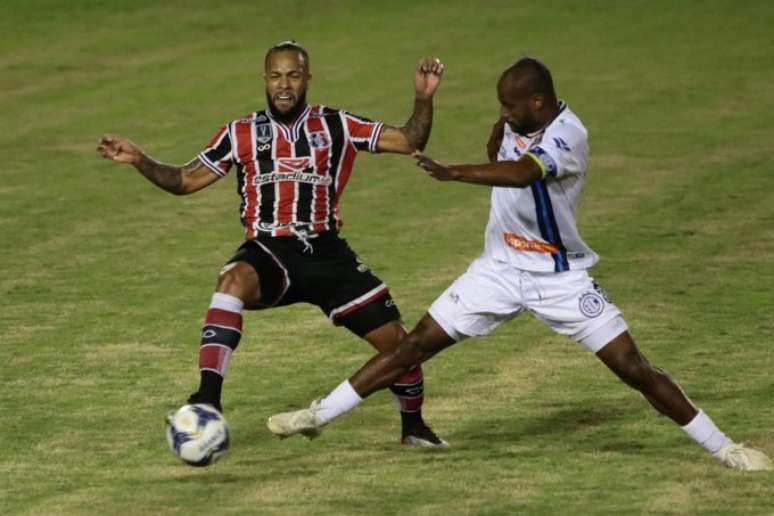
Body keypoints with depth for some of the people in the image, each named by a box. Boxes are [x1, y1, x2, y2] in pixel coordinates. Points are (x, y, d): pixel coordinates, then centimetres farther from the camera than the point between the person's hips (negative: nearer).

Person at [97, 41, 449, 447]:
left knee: (394, 339, -1)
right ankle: (208, 401, -46)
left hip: (326, 254, 2)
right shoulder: (241, 134, 6)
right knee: (233, 280, -38)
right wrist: (138, 160, -5)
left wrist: (423, 99, -12)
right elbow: (184, 181, 10)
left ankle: (413, 426, 29)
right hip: (269, 254, -2)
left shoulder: (335, 126, 6)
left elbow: (408, 142, 4)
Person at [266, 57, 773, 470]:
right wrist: (497, 141, -1)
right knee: (415, 345, 1)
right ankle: (320, 414, 7)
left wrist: (454, 172, -55)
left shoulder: (568, 134, -24)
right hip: (500, 268, 6)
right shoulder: (516, 124, -1)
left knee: (634, 368, -9)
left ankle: (721, 446, 3)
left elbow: (523, 173, -44)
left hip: (560, 278, -6)